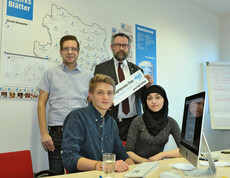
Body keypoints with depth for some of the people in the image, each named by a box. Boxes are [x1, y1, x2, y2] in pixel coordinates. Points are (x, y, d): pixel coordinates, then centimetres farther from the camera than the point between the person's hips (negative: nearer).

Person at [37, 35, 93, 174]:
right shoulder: (51, 73, 8)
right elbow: (42, 103, 5)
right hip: (56, 133, 0)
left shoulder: (88, 75, 11)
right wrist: (44, 133, -4)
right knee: (56, 173, 2)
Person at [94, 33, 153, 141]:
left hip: (133, 123, 2)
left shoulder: (137, 70, 11)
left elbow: (143, 98, 12)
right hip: (111, 123, -1)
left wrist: (147, 86, -7)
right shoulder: (101, 68, 5)